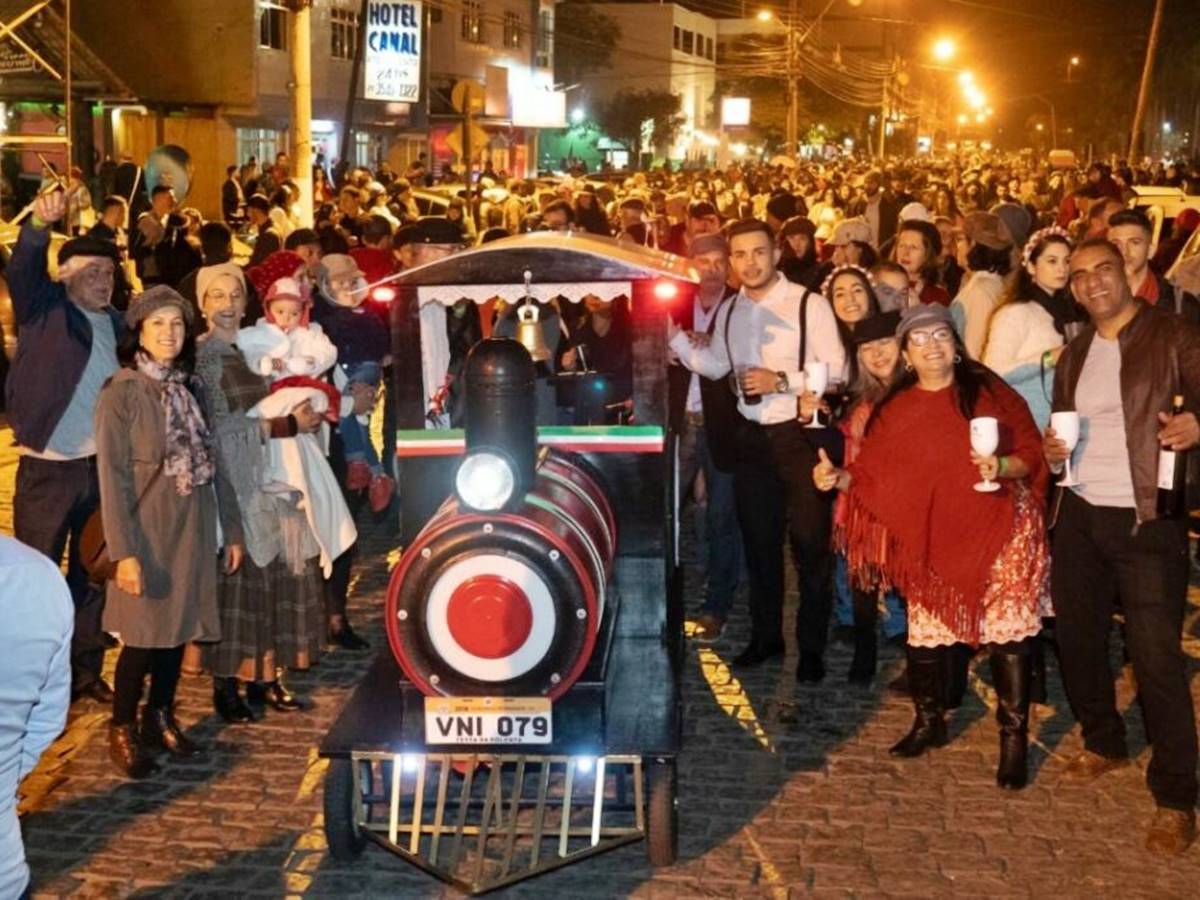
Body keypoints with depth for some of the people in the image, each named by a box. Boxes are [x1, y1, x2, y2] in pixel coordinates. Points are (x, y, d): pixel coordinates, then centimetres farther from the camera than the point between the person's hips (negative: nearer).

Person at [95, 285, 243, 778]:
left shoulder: (190, 387, 8)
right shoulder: (121, 393, -10)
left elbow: (213, 461, 10)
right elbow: (111, 476, -13)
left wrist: (232, 528, 8)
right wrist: (124, 551, -18)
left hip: (193, 529, 5)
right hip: (149, 530, -5)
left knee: (181, 626, 11)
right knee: (144, 633, 0)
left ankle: (161, 719, 27)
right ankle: (122, 730, 16)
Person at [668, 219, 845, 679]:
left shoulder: (809, 305, -12)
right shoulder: (729, 311, 7)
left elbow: (836, 371, -14)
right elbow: (715, 366, 15)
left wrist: (781, 381, -23)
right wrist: (672, 333, 2)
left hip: (799, 434, -6)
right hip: (751, 434, 6)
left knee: (810, 543, 1)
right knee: (758, 540, 16)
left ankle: (811, 648, 15)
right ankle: (765, 636, 31)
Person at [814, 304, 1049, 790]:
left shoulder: (990, 392, 1)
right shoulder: (894, 409, 8)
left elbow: (1032, 452, 0)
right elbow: (872, 473, 4)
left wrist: (1003, 467, -20)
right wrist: (837, 477, -14)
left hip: (998, 531, -2)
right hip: (930, 538, 3)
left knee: (1008, 633, -4)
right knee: (926, 632, 7)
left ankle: (1014, 739, 5)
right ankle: (929, 722, 27)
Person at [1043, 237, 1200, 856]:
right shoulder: (1073, 354, 15)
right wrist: (1050, 450, 2)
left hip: (1148, 521, -6)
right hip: (1079, 515, 6)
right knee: (1077, 637, 13)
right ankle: (1104, 743, 37)